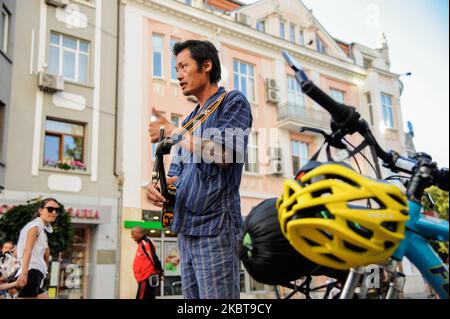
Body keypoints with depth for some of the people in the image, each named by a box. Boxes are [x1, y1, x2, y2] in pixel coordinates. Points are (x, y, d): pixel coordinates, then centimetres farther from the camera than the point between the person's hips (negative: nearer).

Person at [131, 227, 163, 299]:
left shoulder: (145, 242, -12)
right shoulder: (142, 243, 19)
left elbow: (154, 257, -20)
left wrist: (159, 271, -15)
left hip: (147, 279, -10)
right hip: (146, 278, 10)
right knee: (149, 297, 11)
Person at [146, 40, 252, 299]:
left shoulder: (234, 102, 0)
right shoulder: (191, 120, 21)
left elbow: (223, 152, -17)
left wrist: (172, 132, -5)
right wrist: (158, 185, -2)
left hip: (215, 227, -7)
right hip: (187, 229, 7)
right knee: (192, 295, 10)